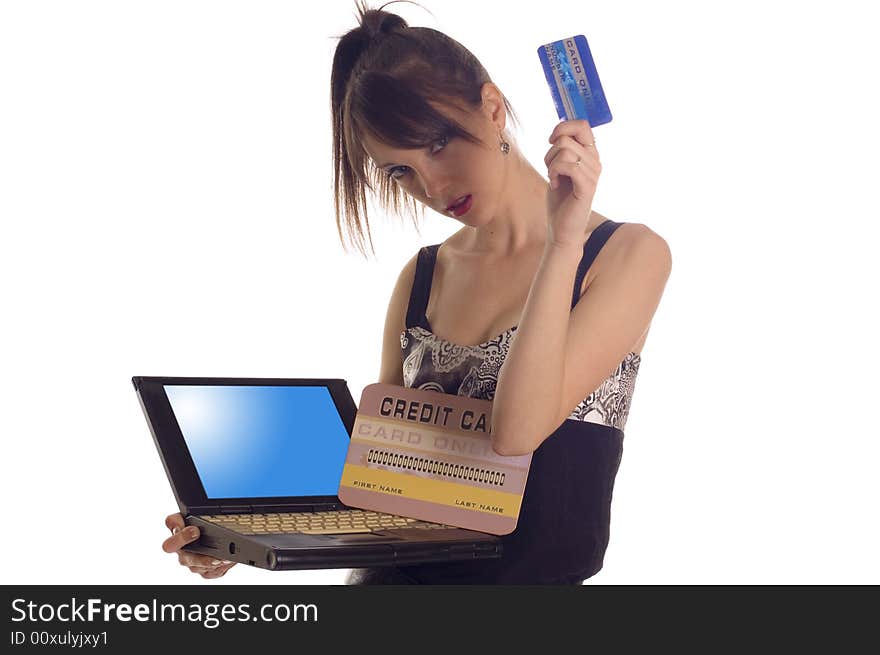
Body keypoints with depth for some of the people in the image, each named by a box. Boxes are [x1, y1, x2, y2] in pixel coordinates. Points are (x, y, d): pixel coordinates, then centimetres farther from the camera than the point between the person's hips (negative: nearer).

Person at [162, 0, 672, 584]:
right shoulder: (421, 277, 13)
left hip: (539, 578, -4)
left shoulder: (630, 254, -3)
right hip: (395, 573, 4)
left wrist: (563, 242, -17)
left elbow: (517, 430, -16)